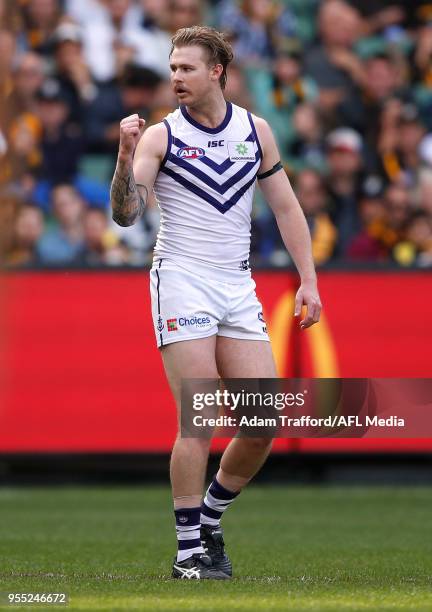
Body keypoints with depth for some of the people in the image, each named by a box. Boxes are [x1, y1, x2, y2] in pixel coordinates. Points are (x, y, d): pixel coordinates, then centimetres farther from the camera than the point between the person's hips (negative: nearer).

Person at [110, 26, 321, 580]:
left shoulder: (256, 130, 8)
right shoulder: (160, 135, -3)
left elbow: (286, 207, 14)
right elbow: (125, 214, -12)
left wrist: (308, 280, 8)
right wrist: (126, 155, -28)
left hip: (238, 287, 4)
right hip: (181, 281, -4)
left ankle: (209, 518, 20)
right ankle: (189, 550, -2)